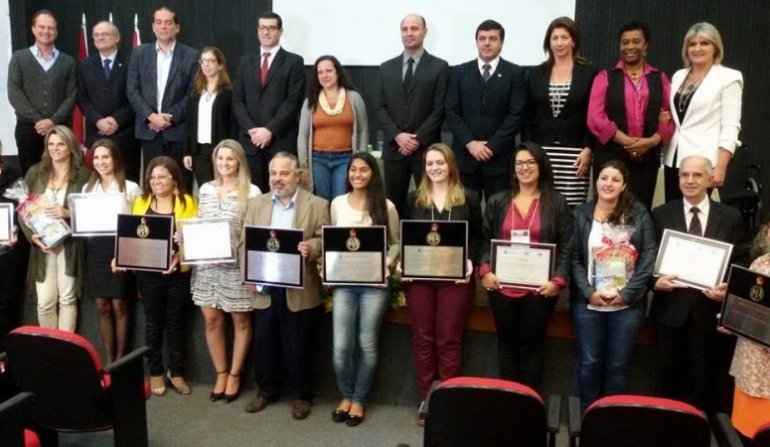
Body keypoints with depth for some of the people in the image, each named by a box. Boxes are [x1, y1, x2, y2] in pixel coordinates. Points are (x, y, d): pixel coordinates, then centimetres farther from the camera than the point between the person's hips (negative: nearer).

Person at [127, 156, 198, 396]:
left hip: (178, 272, -1)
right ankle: (155, 372, 22)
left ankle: (176, 371, 21)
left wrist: (179, 254, -20)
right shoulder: (141, 202, 7)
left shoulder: (187, 202, 1)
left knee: (175, 322, 9)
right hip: (149, 273, 2)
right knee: (153, 322, 10)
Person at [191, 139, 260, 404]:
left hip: (237, 264, -4)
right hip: (207, 264, 4)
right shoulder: (205, 189, 10)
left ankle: (234, 375, 22)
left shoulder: (251, 192, -5)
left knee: (241, 321, 8)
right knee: (212, 320, 8)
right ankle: (220, 374, 24)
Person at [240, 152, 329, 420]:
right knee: (263, 342, 12)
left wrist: (310, 248, -28)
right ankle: (266, 390, 30)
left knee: (299, 346, 6)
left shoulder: (317, 205, 0)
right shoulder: (256, 204, 10)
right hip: (264, 288, 3)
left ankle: (302, 395, 23)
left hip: (300, 290, -3)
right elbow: (244, 241, 7)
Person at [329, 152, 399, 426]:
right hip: (344, 282, 2)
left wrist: (387, 265, -11)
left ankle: (359, 399, 23)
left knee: (367, 345, 5)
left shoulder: (385, 206, 0)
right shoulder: (337, 204, 6)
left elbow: (395, 243, 6)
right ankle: (346, 395, 24)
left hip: (374, 283, -2)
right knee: (341, 346, 0)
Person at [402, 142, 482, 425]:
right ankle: (426, 400, 16)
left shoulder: (469, 198, 4)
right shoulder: (413, 199, 9)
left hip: (455, 278, -2)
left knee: (449, 339, 2)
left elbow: (477, 237, 4)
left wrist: (471, 260, -12)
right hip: (419, 277, 2)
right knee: (423, 338, 7)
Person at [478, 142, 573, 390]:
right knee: (507, 343, 10)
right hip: (502, 286, 2)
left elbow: (566, 247, 0)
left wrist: (558, 280, -12)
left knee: (532, 344, 7)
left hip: (539, 287, -2)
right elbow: (485, 241, 8)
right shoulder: (497, 202, 8)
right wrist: (485, 270, -7)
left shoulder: (557, 203, 3)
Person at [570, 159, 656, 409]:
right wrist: (589, 292, -12)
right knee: (589, 362, 7)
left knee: (618, 365, 8)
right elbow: (574, 258, -1)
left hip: (628, 304, 0)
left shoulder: (639, 214, 2)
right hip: (588, 303, 0)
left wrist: (628, 293, -11)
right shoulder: (581, 215, 2)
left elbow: (649, 257, -3)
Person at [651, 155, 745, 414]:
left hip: (710, 310, 0)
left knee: (703, 381, 10)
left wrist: (729, 288, -15)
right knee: (669, 378, 13)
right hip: (671, 309, 1)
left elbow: (739, 263, 3)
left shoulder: (731, 218, 3)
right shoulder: (661, 215, 4)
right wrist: (655, 281, -15)